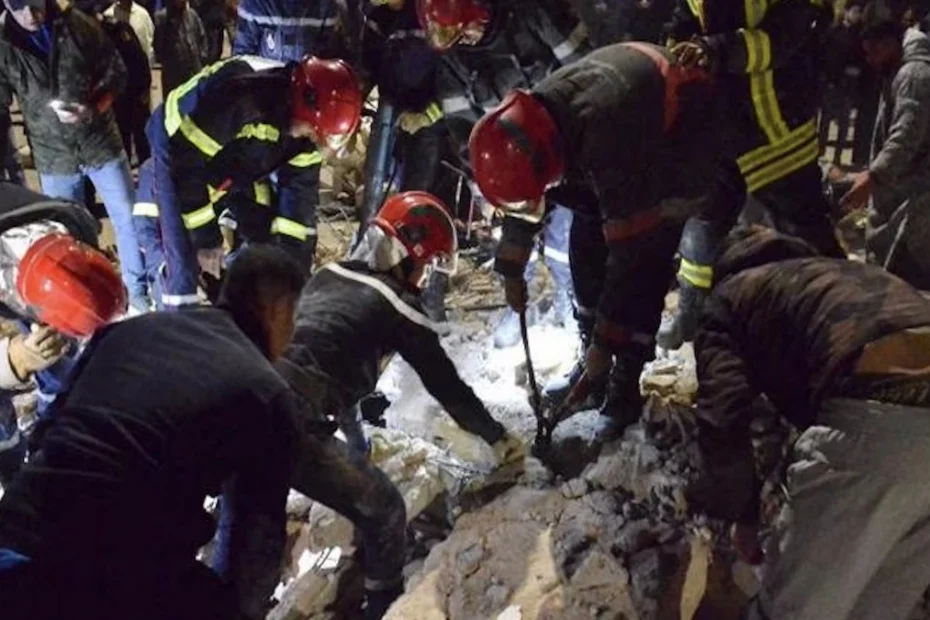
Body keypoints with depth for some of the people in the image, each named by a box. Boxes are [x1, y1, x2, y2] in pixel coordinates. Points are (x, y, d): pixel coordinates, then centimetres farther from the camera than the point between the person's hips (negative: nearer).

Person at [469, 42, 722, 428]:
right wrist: (511, 270, 10)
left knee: (644, 262, -17)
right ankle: (593, 364, 15)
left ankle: (625, 387, -5)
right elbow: (523, 196, 1)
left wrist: (606, 341, -28)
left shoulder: (606, 134, -42)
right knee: (585, 240, 1)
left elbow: (629, 251, -36)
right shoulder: (533, 114, -20)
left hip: (685, 140, -7)